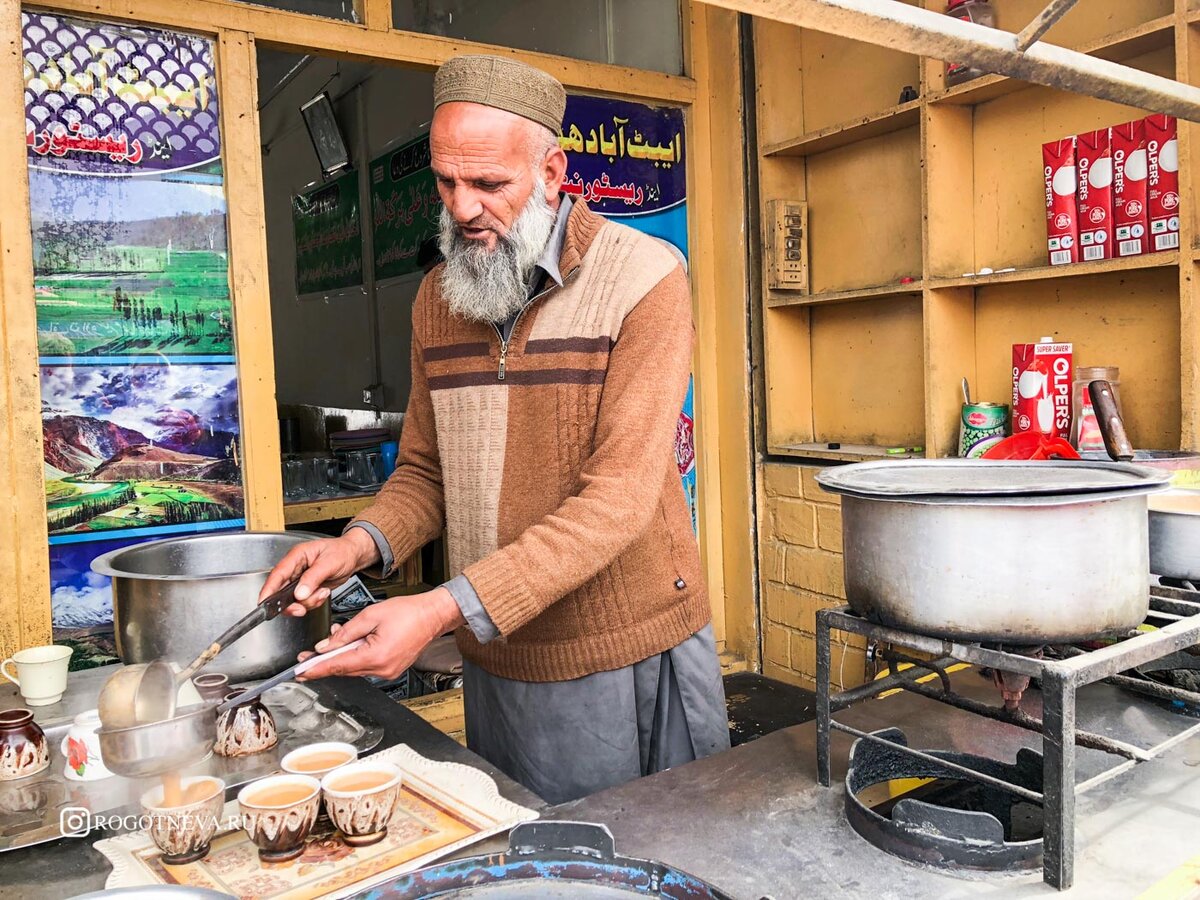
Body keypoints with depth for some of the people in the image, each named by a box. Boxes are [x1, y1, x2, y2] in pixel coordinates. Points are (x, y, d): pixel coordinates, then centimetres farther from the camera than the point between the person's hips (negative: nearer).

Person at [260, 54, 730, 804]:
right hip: (496, 664, 5)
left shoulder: (644, 279, -15)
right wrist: (363, 542, -9)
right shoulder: (437, 299, 4)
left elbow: (619, 498, -22)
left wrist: (446, 608, -28)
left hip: (632, 659, -4)